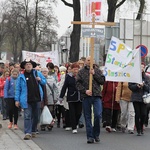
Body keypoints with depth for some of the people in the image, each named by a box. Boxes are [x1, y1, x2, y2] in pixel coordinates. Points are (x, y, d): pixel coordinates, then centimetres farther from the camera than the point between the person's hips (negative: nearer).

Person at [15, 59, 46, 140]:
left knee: (35, 116, 12)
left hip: (36, 99, 3)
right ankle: (27, 133, -14)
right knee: (27, 116, -11)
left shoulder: (37, 73, 8)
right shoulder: (21, 76, 1)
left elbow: (44, 81, 18)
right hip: (26, 100, -3)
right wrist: (17, 100, -3)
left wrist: (40, 80, -5)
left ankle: (33, 131, 25)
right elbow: (18, 89, 2)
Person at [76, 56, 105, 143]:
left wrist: (94, 74, -7)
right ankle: (90, 136, 8)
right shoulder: (81, 72, 10)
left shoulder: (97, 71, 13)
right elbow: (78, 84, 2)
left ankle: (96, 134, 7)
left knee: (98, 115, -12)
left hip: (96, 96, 0)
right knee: (88, 117, 3)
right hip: (85, 97, 0)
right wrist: (85, 90, -12)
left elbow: (102, 81, 2)